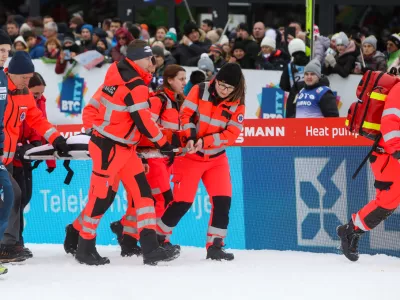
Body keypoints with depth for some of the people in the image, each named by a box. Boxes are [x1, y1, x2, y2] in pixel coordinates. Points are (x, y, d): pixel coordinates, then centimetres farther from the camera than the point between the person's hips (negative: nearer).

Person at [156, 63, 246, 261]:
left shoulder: (237, 105, -5)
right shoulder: (200, 91, -10)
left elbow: (231, 134, -11)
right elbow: (186, 114, -11)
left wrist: (205, 142, -23)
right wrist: (190, 137, -26)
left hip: (216, 158, 3)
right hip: (190, 154, -3)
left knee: (223, 200, -8)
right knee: (183, 201, -6)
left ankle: (214, 246, 2)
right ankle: (158, 236, 12)